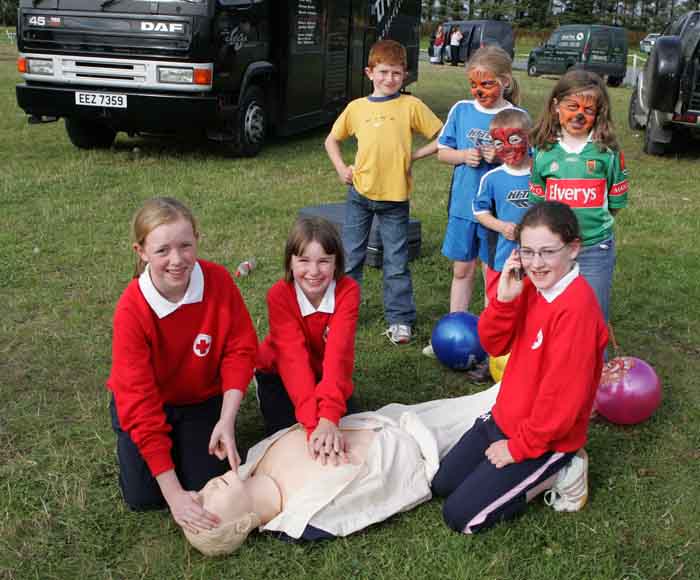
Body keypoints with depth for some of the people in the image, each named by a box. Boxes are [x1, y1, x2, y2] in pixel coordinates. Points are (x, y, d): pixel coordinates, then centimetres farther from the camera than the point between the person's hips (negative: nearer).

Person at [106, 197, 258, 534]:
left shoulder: (218, 280, -24)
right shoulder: (131, 310, -29)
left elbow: (240, 349, -13)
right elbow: (140, 402, -28)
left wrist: (227, 421, -25)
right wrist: (173, 494, -31)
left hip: (203, 398, 1)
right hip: (148, 402, -1)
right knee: (142, 497, -9)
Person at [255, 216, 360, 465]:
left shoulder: (348, 290, -28)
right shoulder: (279, 295, -29)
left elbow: (338, 352, -40)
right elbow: (293, 357, -39)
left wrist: (328, 418, -54)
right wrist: (314, 423, -52)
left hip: (327, 374, 1)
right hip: (280, 372, -1)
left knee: (341, 431, -12)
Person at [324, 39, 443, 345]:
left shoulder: (411, 106, -2)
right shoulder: (356, 107, 5)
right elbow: (332, 140, 18)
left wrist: (414, 155, -5)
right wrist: (341, 168, 5)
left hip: (395, 195, -2)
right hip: (360, 193, 3)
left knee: (396, 262, 5)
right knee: (351, 257, 10)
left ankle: (400, 320, 16)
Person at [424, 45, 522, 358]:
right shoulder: (461, 110, 2)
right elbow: (442, 151, 9)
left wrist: (502, 158, -21)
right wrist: (463, 156, -11)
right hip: (463, 203, 3)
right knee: (462, 269, 13)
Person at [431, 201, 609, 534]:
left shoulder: (577, 306, -29)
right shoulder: (531, 287, -3)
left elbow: (562, 394, -26)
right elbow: (494, 345, 0)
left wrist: (519, 447, -15)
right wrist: (504, 299, -19)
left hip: (545, 438, -8)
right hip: (503, 418, 8)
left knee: (460, 516, -7)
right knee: (442, 485, 15)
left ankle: (556, 474, 5)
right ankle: (546, 470, 18)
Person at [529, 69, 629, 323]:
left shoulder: (607, 151, -5)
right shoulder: (543, 150, -1)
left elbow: (616, 202, 2)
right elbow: (537, 200, 7)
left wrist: (590, 219, 0)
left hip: (595, 248, -2)